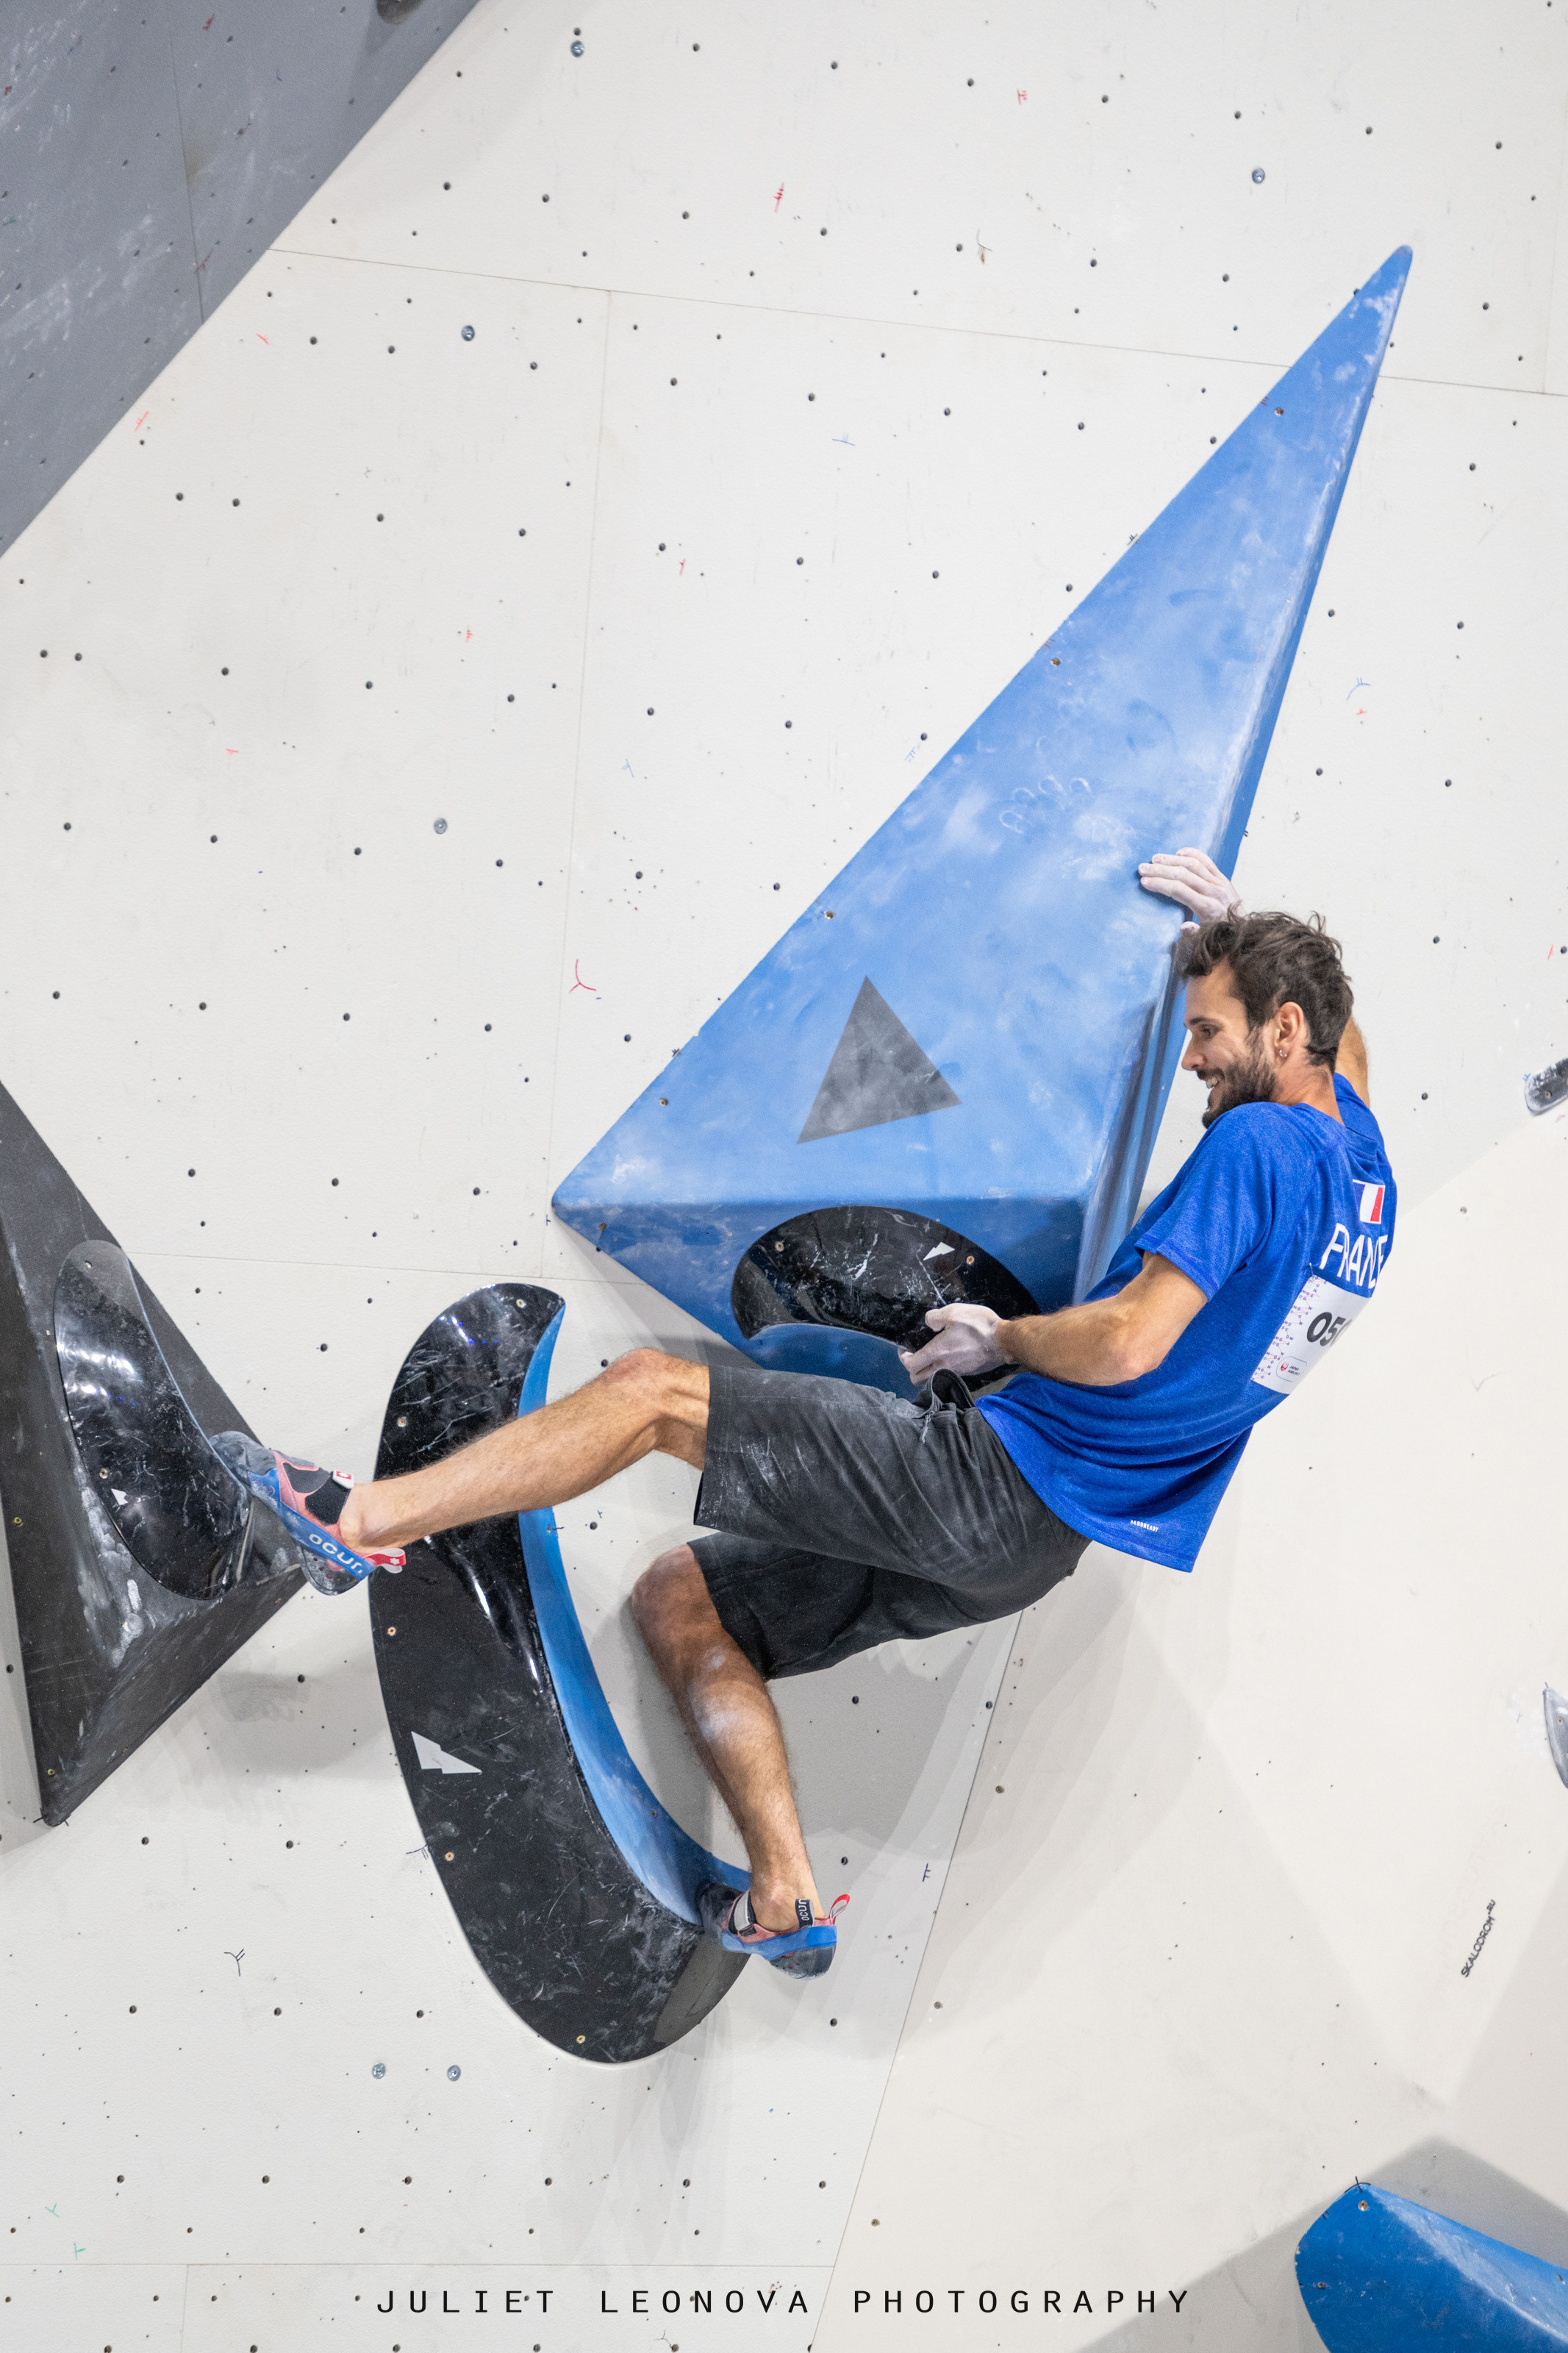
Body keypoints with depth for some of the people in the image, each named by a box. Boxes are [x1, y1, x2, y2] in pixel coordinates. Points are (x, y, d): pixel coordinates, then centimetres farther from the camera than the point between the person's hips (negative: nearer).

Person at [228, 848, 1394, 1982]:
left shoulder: (1256, 1141, -14)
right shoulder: (1360, 1162, 14)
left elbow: (1127, 1344, -23)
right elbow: (1340, 1039, 38)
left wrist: (999, 1339, -5)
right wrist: (1238, 930, 33)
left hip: (990, 1473, -10)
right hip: (1036, 1546, 10)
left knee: (650, 1387, -7)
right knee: (678, 1598, 12)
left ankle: (367, 1514, -1)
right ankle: (787, 1898, 8)